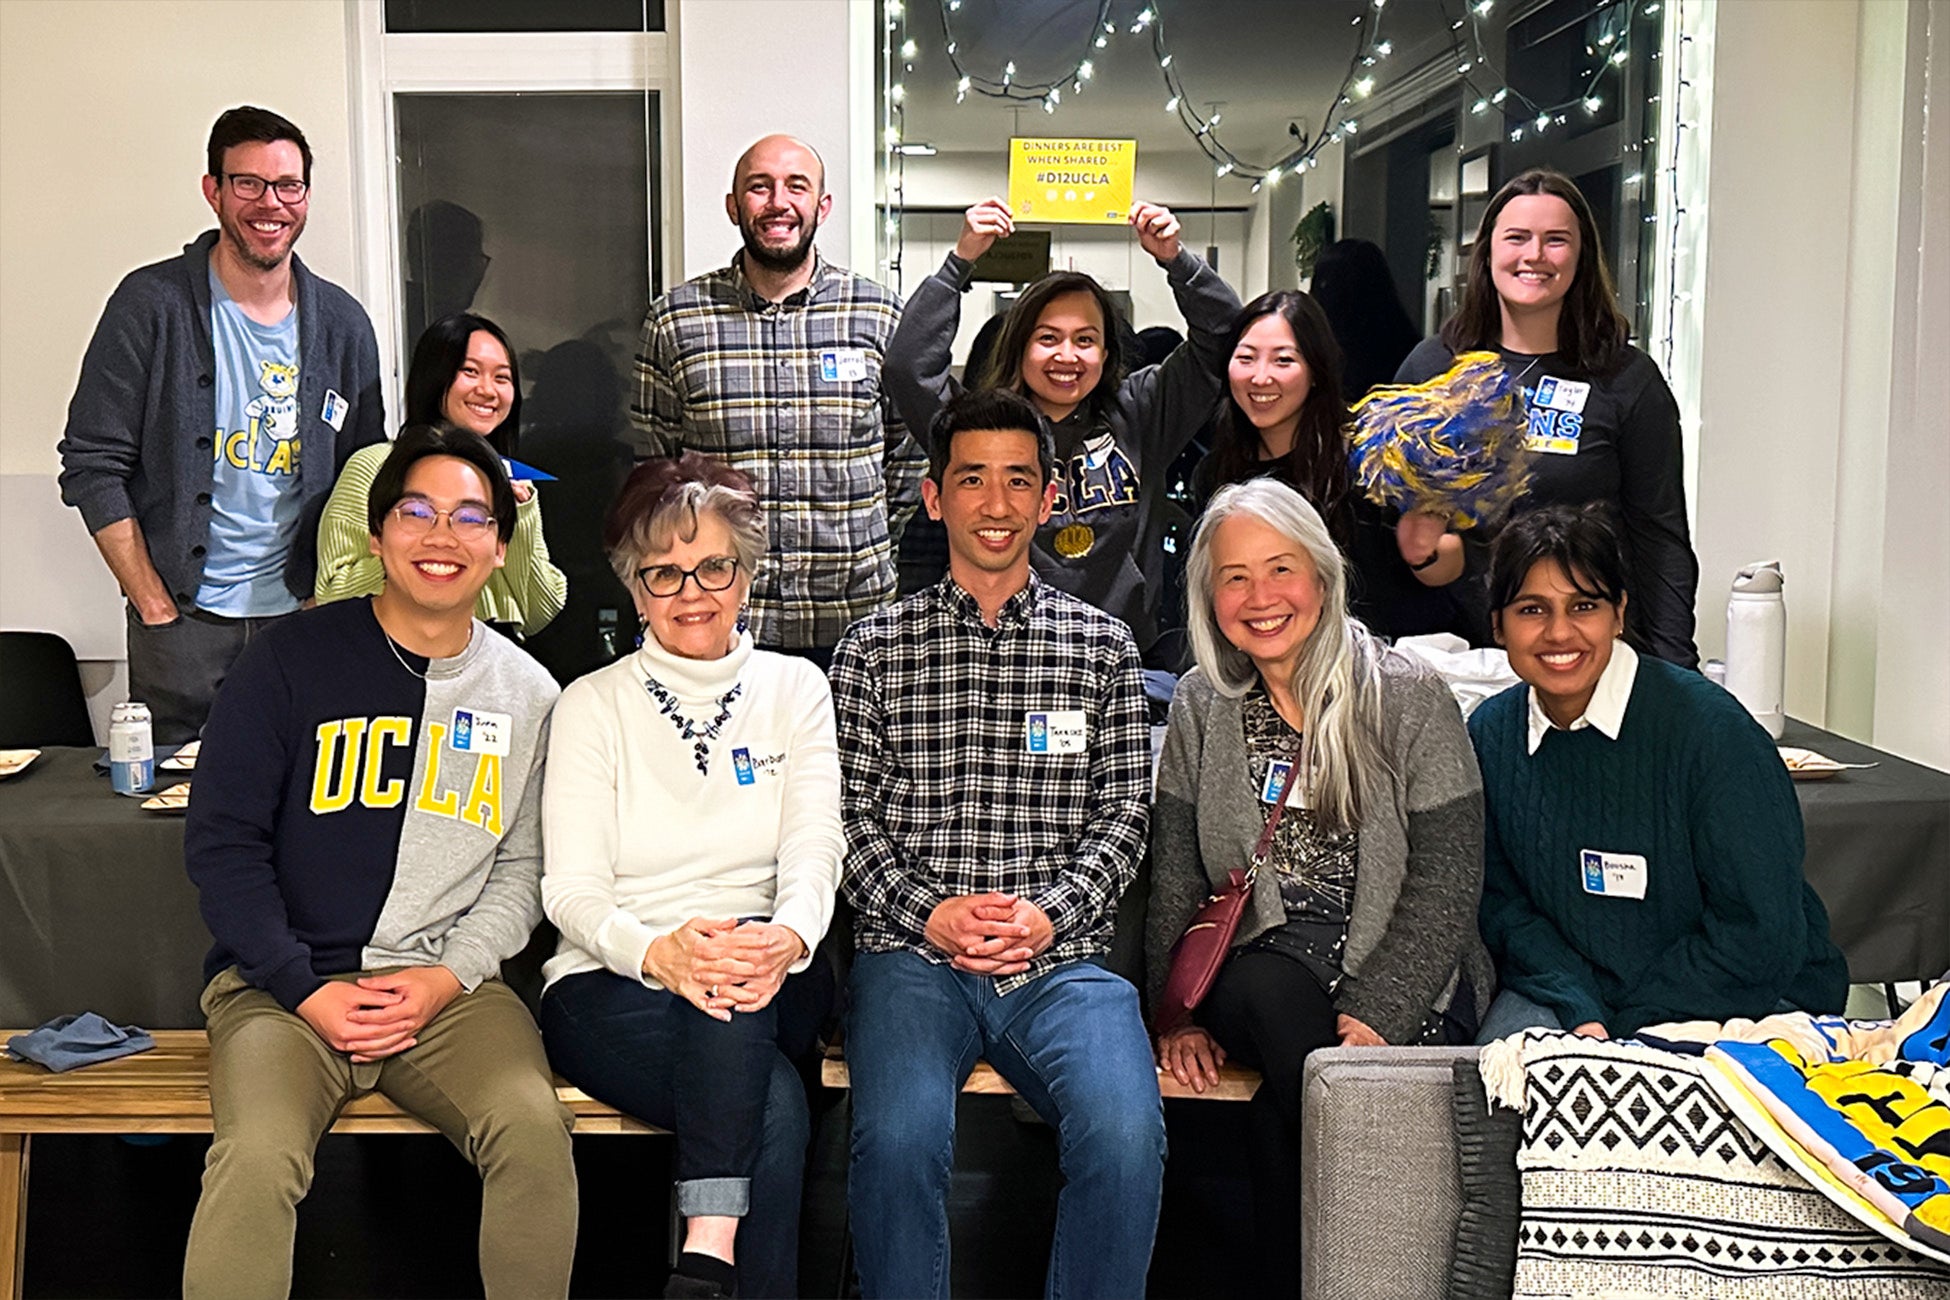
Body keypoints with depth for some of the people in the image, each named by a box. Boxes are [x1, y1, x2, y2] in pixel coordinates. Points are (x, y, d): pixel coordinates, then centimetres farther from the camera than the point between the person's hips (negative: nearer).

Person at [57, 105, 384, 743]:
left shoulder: (342, 324, 6)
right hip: (183, 619, -2)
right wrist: (156, 608, -9)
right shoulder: (152, 304, -5)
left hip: (302, 616, 3)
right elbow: (93, 468, -5)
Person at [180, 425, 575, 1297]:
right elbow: (221, 841, 0)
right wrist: (305, 989, -8)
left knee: (535, 1133, -25)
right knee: (257, 1158, -30)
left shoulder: (526, 695, 9)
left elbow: (521, 869, 12)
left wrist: (450, 977, -5)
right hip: (283, 982, -1)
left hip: (446, 986, 2)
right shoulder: (292, 660, 1)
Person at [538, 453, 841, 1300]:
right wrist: (657, 951, -27)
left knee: (747, 954, -37)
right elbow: (571, 888, -4)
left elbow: (813, 852, -1)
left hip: (765, 987, 2)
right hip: (612, 990, -1)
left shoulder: (795, 691, 11)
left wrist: (787, 938, -27)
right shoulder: (593, 705, 6)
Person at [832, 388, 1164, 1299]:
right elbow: (851, 819, 7)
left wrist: (1048, 912, -6)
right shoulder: (874, 649, 11)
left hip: (1061, 957, 1)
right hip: (910, 952, 0)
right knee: (899, 1140, -29)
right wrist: (929, 912, -8)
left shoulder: (1103, 647, 13)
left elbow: (1122, 814, 10)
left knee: (1126, 1135, -27)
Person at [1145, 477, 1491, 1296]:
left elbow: (1445, 886, -6)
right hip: (1260, 969, 3)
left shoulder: (1408, 697, -2)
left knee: (1278, 1106, -31)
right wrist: (1179, 1013, -7)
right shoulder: (1201, 707, 9)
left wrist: (1373, 1016, -17)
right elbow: (1174, 877, 7)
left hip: (1403, 983, -2)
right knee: (1272, 994, -33)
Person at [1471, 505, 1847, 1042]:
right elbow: (1501, 901, 1)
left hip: (1746, 1006, -3)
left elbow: (1761, 934, -15)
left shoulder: (1708, 726, -17)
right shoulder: (1488, 734, -2)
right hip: (1573, 991, 3)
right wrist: (1582, 1011, -15)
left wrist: (1618, 1025, -14)